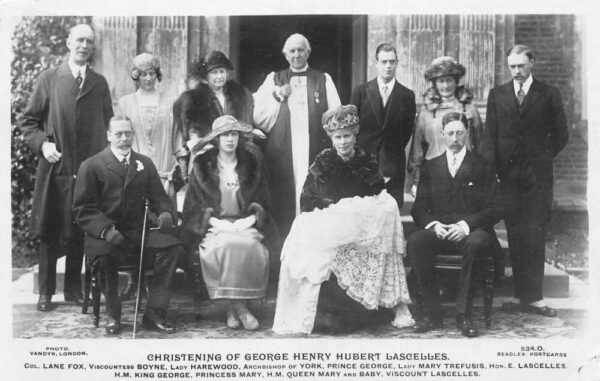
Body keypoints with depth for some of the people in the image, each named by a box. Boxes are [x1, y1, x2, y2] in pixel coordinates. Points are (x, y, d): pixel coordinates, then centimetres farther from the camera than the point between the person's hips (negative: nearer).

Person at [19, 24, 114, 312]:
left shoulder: (99, 83, 11)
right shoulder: (48, 79, 5)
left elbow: (107, 125, 13)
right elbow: (28, 121, 7)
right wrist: (42, 144, -9)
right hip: (55, 168, -1)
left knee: (80, 231, 6)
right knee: (49, 231, 3)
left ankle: (73, 288, 18)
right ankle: (46, 291, 13)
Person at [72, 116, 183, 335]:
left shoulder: (145, 164, 17)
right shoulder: (91, 166, 4)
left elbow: (159, 197, 16)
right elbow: (82, 209, -3)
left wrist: (165, 213, -10)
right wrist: (106, 230, -20)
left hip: (138, 232, 3)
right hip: (104, 234, -3)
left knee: (172, 246, -24)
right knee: (102, 253, -36)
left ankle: (155, 313, -14)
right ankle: (112, 315, -11)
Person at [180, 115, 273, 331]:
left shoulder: (251, 165, 12)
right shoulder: (202, 166, 8)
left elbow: (263, 205, 13)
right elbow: (193, 207, 5)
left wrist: (249, 220, -8)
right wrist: (217, 222, -11)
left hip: (246, 226, 1)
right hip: (214, 227, -1)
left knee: (252, 246, -33)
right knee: (227, 245, -36)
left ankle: (234, 308, -20)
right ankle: (239, 307, -24)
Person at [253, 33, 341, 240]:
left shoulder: (323, 80, 13)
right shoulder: (273, 80, 15)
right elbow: (259, 121, 9)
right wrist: (276, 97, -3)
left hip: (316, 155, 0)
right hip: (282, 157, 1)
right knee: (283, 211, -4)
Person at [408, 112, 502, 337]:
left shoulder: (482, 166, 10)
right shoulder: (429, 167, 17)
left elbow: (494, 209, 2)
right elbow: (419, 208, 10)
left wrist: (466, 225, -15)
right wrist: (433, 224, -13)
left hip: (471, 231, -2)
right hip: (437, 230, 2)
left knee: (475, 243, -38)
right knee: (415, 241, -31)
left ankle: (464, 314, -29)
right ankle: (431, 312, -24)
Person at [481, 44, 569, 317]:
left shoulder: (549, 94, 5)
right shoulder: (497, 95, 10)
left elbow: (561, 134, 9)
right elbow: (490, 135, 6)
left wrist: (543, 158, 3)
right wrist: (490, 170, -5)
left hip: (537, 175, -2)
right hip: (507, 173, 2)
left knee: (534, 237, -4)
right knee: (515, 236, 3)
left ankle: (531, 296, -1)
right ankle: (524, 294, 8)